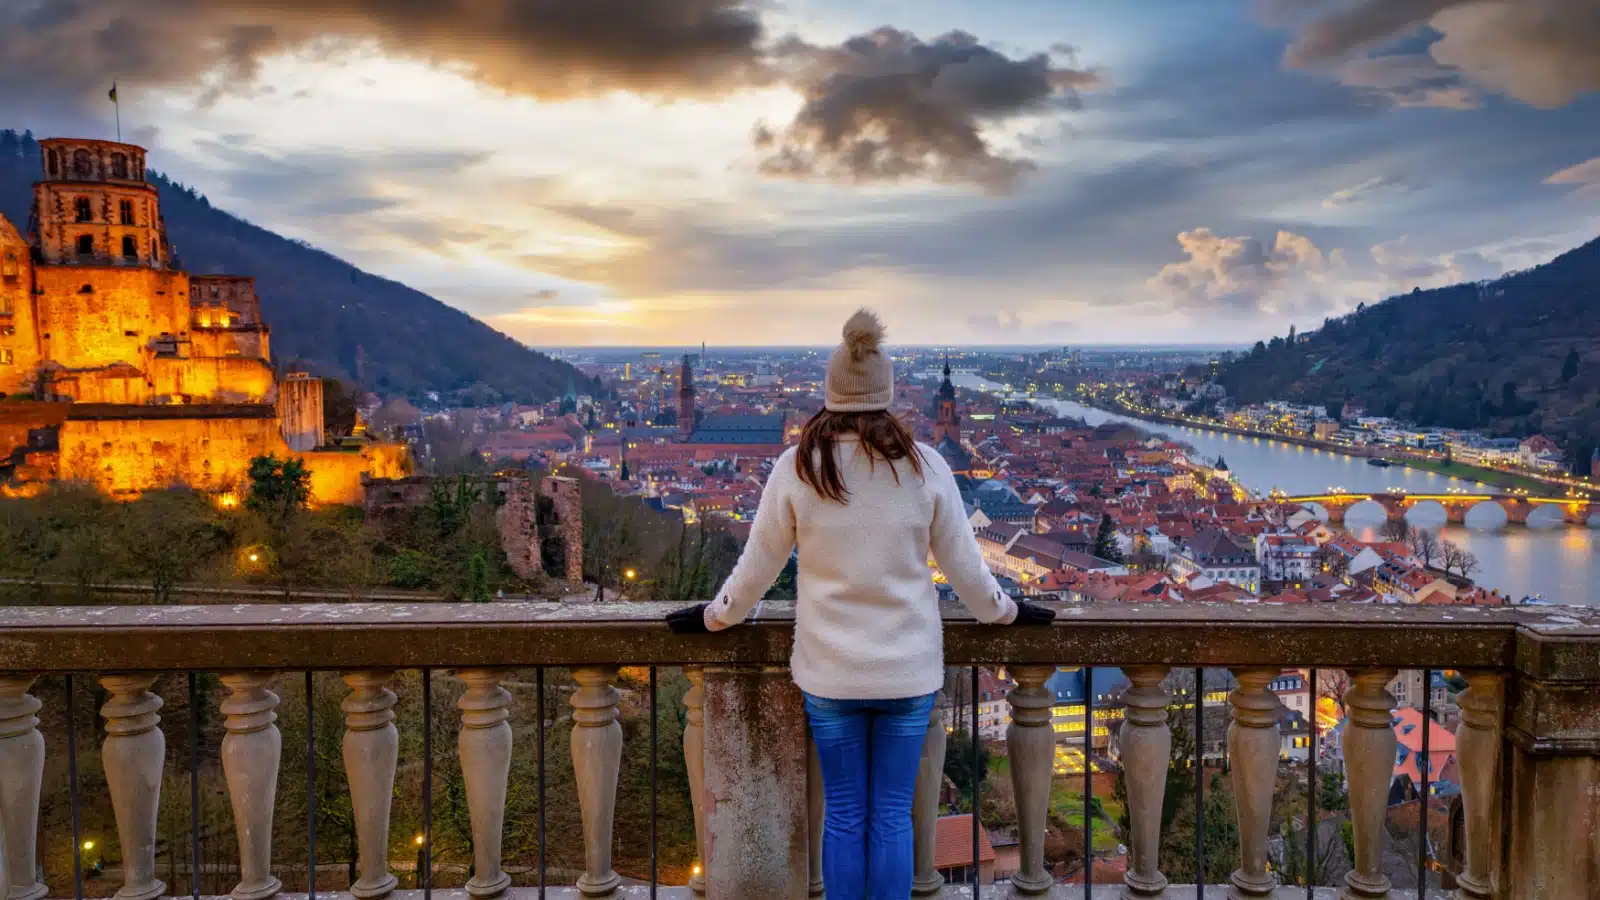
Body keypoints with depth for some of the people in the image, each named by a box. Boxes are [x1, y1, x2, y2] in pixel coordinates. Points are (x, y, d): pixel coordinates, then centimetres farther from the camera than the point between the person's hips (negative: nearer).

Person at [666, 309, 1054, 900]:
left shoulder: (797, 468, -9)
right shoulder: (924, 466, -8)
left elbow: (758, 566, 0)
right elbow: (963, 564, 1)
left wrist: (715, 616, 17)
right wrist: (1003, 612, 19)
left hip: (830, 672, 0)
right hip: (907, 668, 0)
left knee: (844, 816, 13)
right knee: (892, 817, 11)